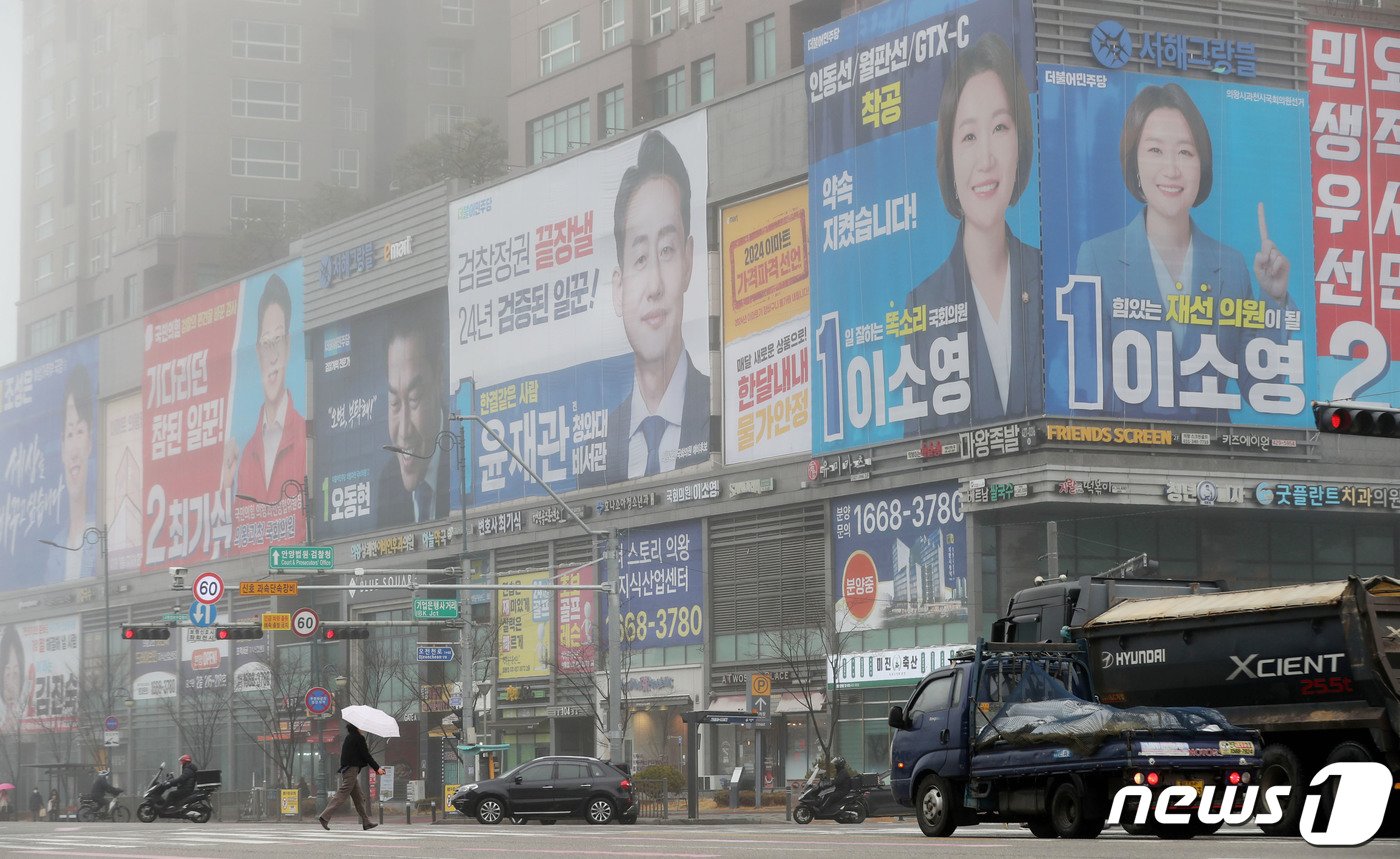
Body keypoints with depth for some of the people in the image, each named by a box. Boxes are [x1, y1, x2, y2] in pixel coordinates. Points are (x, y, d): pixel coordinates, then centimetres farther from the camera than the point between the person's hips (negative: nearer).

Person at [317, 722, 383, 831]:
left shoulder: (349, 738, 17)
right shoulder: (359, 738, -9)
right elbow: (366, 755, -10)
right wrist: (377, 768, -2)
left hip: (346, 769, 10)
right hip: (352, 769, -10)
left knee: (358, 797, 11)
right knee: (341, 795, -11)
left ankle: (366, 822, 13)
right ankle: (324, 817, -16)